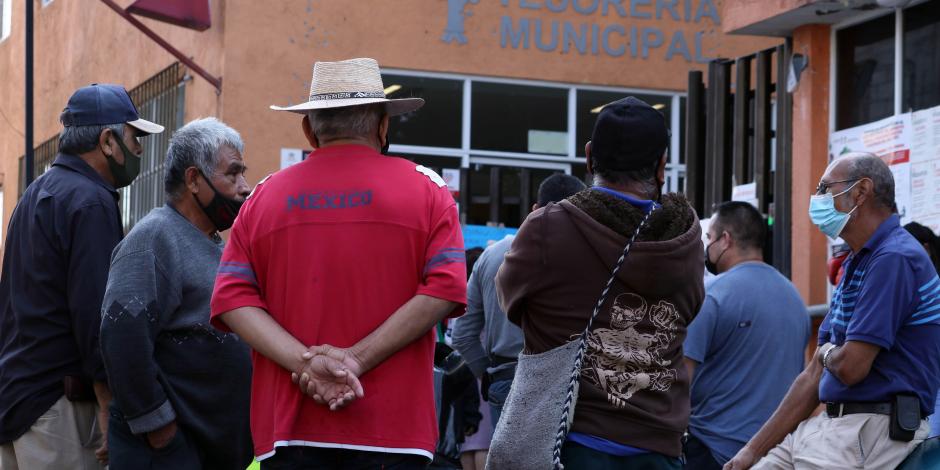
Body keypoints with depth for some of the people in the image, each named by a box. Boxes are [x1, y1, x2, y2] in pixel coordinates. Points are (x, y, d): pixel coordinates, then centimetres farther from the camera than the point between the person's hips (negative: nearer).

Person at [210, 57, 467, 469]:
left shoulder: (266, 195, 9)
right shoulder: (425, 190, 4)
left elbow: (232, 298, -1)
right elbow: (443, 291, -8)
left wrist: (305, 362, -10)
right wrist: (357, 360, -11)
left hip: (288, 432, 2)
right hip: (391, 433, -2)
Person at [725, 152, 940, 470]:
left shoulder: (894, 258, -14)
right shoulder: (856, 265, 19)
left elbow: (851, 367, -22)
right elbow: (815, 375, 19)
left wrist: (826, 353, 3)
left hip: (873, 430, -10)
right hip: (834, 425, 10)